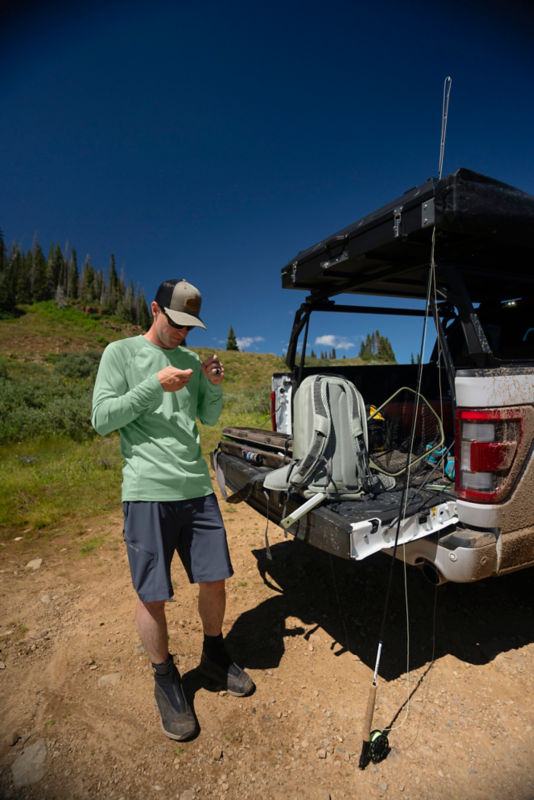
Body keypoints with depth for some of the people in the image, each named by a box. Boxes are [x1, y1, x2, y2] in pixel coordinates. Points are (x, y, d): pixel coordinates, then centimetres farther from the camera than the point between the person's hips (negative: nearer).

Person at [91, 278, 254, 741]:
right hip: (147, 491, -4)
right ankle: (166, 680, 32)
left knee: (214, 581, 12)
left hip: (197, 488, 5)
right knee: (153, 597, 5)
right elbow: (102, 419, -6)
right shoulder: (120, 353, 1)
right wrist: (155, 386, -15)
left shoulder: (191, 360, 13)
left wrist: (215, 386, -3)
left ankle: (214, 656, 39)